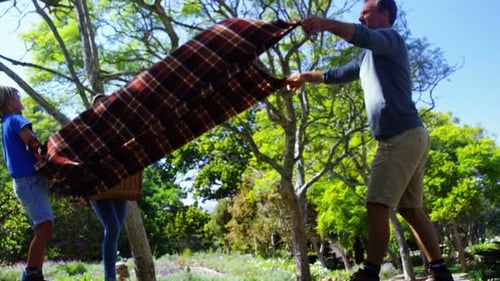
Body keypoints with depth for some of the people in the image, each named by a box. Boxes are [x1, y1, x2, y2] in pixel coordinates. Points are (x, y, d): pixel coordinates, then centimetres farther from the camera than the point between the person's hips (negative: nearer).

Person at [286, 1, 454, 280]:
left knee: (377, 206, -12)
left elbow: (363, 36, -25)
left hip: (402, 137, -10)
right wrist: (305, 76, 33)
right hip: (409, 137, 10)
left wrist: (326, 23, -34)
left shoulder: (390, 38, -1)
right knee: (410, 208, 8)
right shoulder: (369, 56, 27)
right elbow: (338, 74, 35)